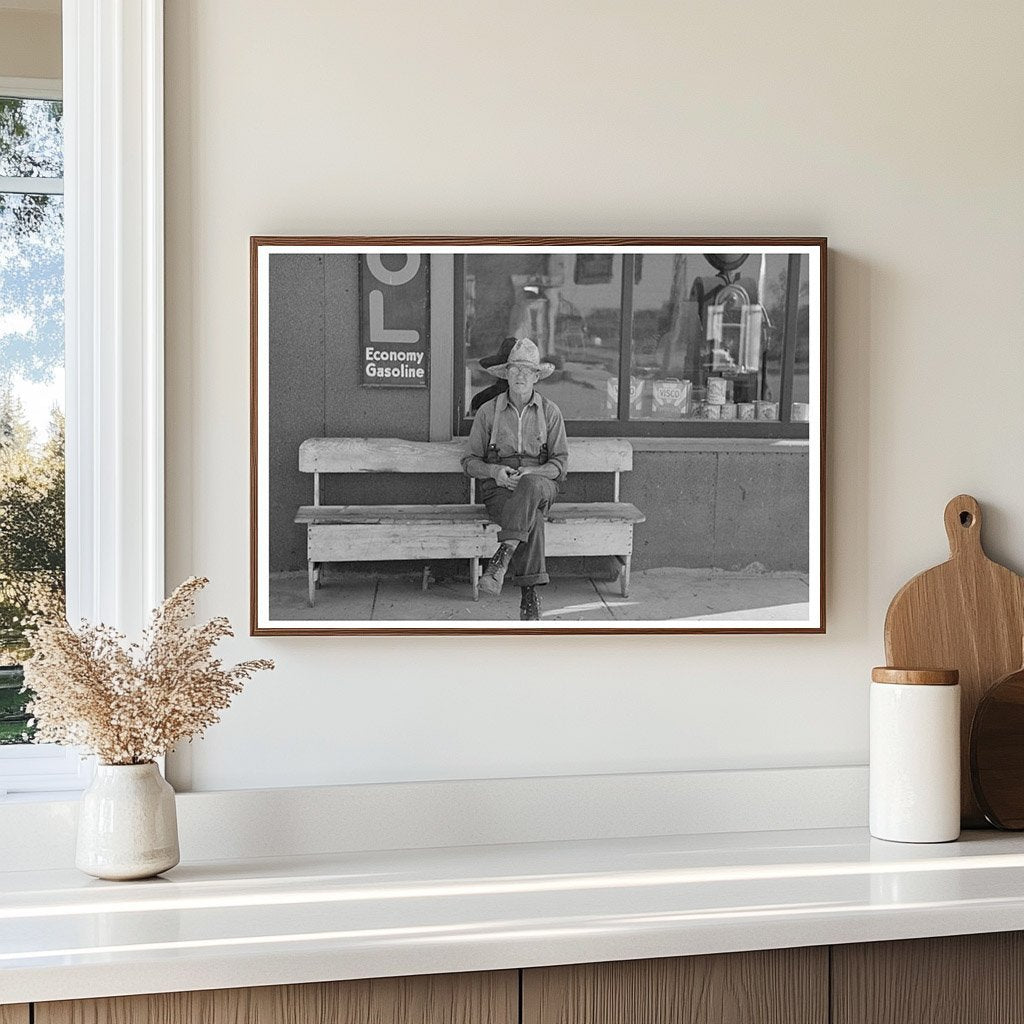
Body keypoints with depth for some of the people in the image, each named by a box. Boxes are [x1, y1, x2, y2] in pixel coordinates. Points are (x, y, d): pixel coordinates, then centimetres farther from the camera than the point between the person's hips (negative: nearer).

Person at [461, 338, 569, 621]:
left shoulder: (550, 412, 5)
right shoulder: (488, 411, 5)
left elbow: (560, 463, 2)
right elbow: (470, 461, 9)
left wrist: (530, 473, -18)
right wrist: (494, 471, -15)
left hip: (541, 483, 0)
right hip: (499, 488, 0)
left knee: (530, 486, -41)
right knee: (532, 521, -36)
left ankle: (502, 556, -46)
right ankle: (530, 595, -39)